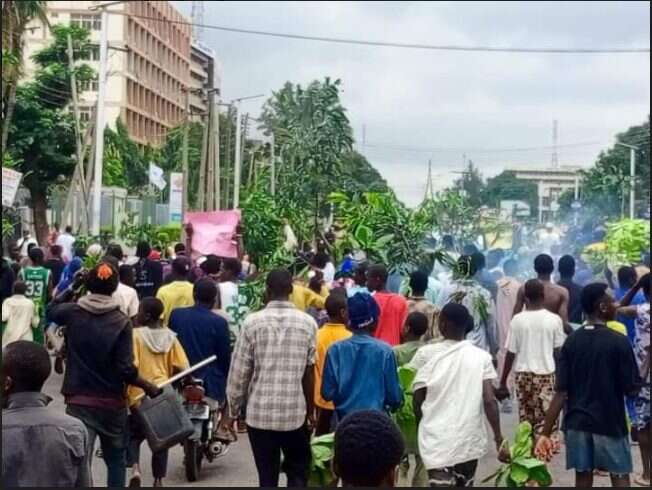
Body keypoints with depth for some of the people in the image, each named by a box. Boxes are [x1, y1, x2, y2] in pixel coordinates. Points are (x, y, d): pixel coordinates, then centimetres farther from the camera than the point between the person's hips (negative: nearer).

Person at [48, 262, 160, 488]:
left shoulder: (72, 312, -5)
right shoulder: (121, 321, -10)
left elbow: (51, 310, 20)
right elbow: (125, 368, -14)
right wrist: (149, 387, -1)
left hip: (79, 401, 0)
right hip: (112, 402, 0)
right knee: (116, 460, 18)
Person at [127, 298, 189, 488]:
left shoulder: (136, 334, -10)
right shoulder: (170, 336, 1)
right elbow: (181, 368, -2)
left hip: (140, 395, -3)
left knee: (134, 435, 13)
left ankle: (134, 469, -9)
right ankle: (158, 480, 16)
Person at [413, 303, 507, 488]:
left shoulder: (427, 354, -5)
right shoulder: (481, 356, -2)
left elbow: (417, 401, -1)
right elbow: (489, 401, -10)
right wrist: (499, 440, -6)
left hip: (437, 443, -2)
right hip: (470, 441, 3)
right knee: (464, 484, 22)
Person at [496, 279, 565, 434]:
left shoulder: (517, 319, -4)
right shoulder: (554, 319, -3)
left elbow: (511, 353, -3)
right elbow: (558, 352, 0)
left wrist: (503, 382, 4)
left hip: (523, 375, 1)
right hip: (546, 374, -1)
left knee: (525, 419, 12)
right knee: (545, 420, 0)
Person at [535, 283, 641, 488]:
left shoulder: (571, 341, -2)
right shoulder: (619, 341, -13)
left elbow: (561, 392, -6)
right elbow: (632, 389, -10)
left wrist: (546, 432, -5)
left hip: (577, 422, 4)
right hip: (610, 423, -3)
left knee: (583, 476, 10)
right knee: (620, 476, 11)